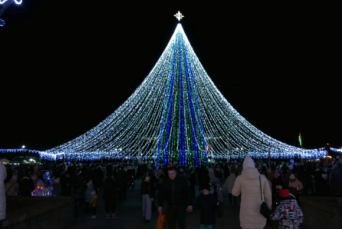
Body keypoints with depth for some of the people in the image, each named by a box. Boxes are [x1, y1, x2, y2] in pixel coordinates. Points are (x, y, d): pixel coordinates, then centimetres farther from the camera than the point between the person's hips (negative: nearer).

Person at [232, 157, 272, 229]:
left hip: (247, 211, -2)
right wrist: (268, 208, 16)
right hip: (260, 210, 2)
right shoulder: (262, 178, -3)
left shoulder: (240, 178, -7)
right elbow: (268, 195, 3)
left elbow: (235, 193, 6)